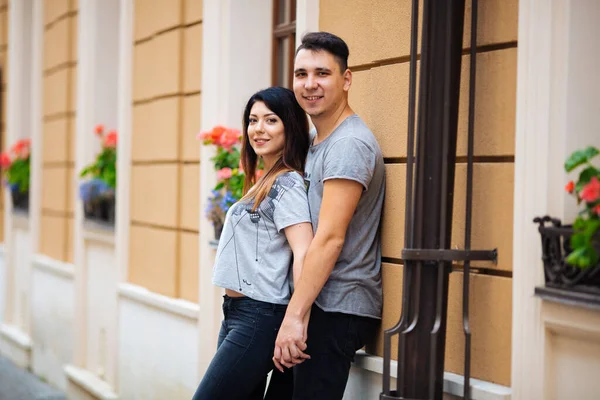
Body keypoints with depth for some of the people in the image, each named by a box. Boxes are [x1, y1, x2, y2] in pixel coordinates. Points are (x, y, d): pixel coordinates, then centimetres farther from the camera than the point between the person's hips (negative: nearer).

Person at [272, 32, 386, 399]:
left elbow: (330, 239, -21)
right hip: (323, 305, 10)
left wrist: (294, 316, -22)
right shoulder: (318, 143, 18)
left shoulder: (350, 144, -14)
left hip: (337, 310, -10)